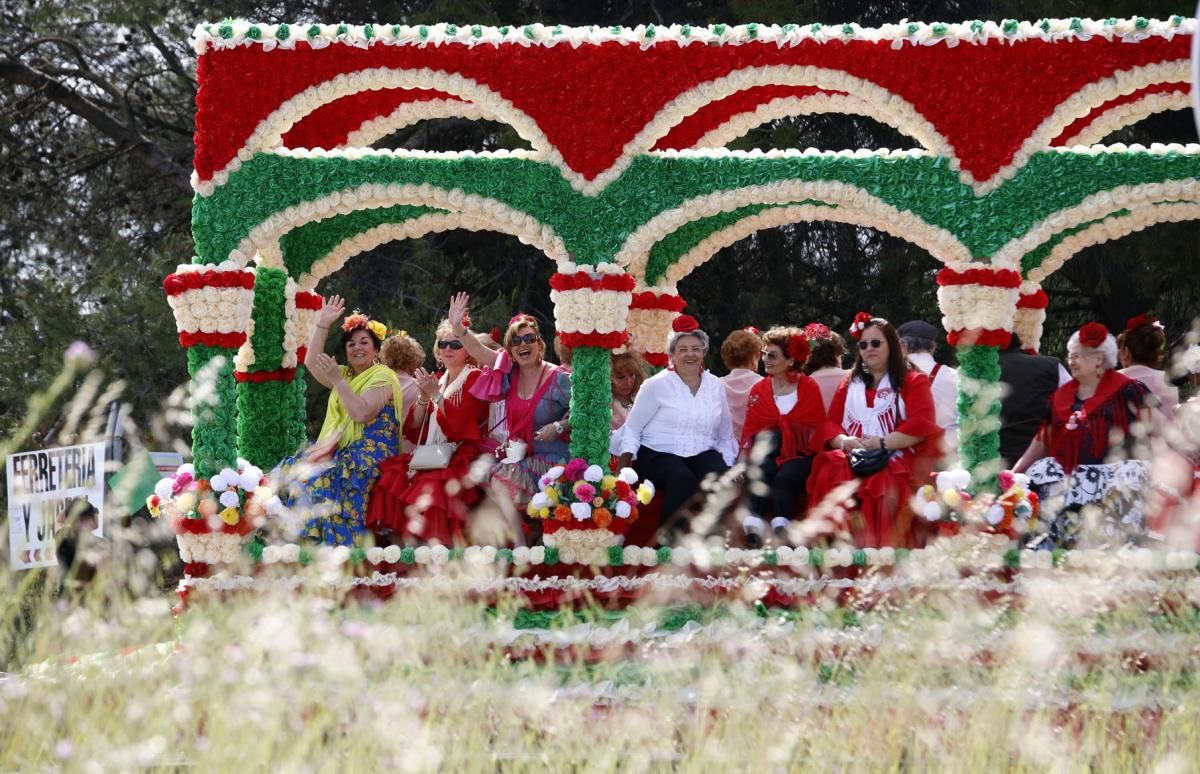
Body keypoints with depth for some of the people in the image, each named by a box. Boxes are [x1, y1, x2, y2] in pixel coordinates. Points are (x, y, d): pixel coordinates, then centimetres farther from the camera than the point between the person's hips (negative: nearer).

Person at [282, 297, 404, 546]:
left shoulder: (383, 376, -3)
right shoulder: (346, 374, 22)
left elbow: (362, 413, -17)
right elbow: (311, 363, 8)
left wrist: (337, 380, -17)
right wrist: (322, 324, 3)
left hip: (371, 454, -8)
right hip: (342, 451, 8)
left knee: (318, 478, -32)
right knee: (293, 471, -12)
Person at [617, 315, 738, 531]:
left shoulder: (716, 386, 15)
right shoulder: (657, 385, 3)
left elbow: (726, 437, 23)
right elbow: (632, 429, 3)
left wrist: (728, 466, 8)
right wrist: (624, 468, -9)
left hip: (702, 454, 3)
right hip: (658, 454, -3)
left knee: (719, 478, -30)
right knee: (682, 479, -36)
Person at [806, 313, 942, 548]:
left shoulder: (913, 381, 10)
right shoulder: (850, 383, 25)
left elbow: (920, 425, -4)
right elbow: (831, 424, 19)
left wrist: (882, 443, -13)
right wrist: (845, 442, -5)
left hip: (895, 459, -3)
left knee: (884, 483, -39)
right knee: (830, 474, -32)